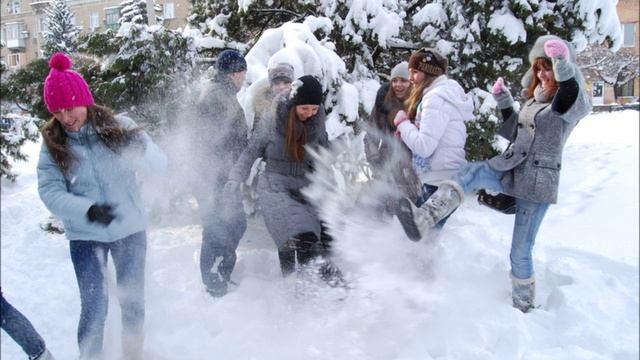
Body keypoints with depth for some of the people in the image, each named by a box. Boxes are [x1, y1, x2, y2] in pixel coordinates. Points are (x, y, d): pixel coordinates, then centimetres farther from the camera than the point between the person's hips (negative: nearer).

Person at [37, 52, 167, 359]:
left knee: (133, 300, 14)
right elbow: (49, 191, -12)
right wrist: (87, 210, -29)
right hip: (85, 237, 0)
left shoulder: (118, 126, -8)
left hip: (130, 229, 1)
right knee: (94, 307, 1)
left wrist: (142, 150, -34)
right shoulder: (53, 142, -5)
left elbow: (159, 166, -11)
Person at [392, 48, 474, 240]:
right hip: (443, 179, 10)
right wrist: (409, 128, 5)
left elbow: (424, 146, -24)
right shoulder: (443, 93, 15)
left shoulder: (436, 98, -17)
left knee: (422, 236, -2)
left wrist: (403, 124, -10)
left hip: (441, 183, -10)